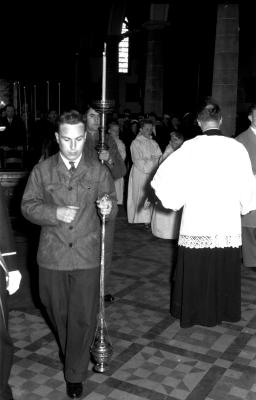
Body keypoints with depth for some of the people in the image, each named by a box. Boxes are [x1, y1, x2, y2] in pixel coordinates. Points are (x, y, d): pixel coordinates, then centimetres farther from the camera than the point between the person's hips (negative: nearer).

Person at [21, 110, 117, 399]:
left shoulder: (98, 171, 2)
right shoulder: (42, 170, 1)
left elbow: (111, 206, 5)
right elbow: (28, 206, 0)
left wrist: (109, 208, -20)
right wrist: (55, 213, -17)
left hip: (86, 256, -1)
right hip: (52, 256, 1)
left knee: (84, 317, 2)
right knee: (58, 312, 18)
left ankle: (75, 373, 21)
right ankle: (69, 352, 46)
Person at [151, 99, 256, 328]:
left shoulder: (190, 147, -9)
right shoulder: (237, 148, -5)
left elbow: (162, 178, -12)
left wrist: (174, 200, 3)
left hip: (197, 221, -1)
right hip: (229, 223, 2)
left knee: (196, 268, 13)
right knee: (226, 268, 17)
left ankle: (195, 312, 28)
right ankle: (224, 311, 32)